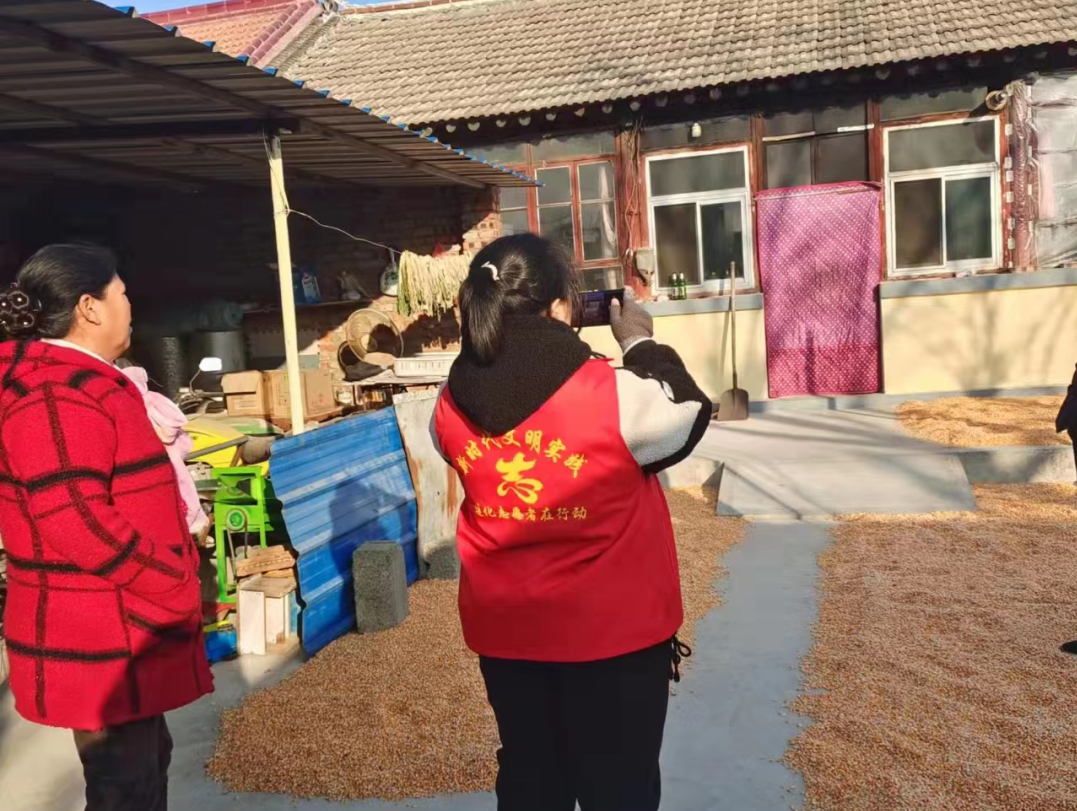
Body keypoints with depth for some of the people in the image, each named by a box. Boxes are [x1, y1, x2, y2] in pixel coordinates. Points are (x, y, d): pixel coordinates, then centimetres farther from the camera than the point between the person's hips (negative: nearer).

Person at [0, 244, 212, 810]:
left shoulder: (77, 382, 14)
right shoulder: (55, 395, -21)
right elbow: (77, 524, -28)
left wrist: (172, 569, 15)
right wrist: (176, 584, -19)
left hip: (120, 629, 11)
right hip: (97, 642, -11)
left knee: (146, 760, 23)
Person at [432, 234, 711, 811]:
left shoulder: (451, 404, -8)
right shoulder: (614, 395, -22)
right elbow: (687, 415, -4)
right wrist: (641, 344, 7)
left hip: (503, 627, 5)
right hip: (611, 627, -4)